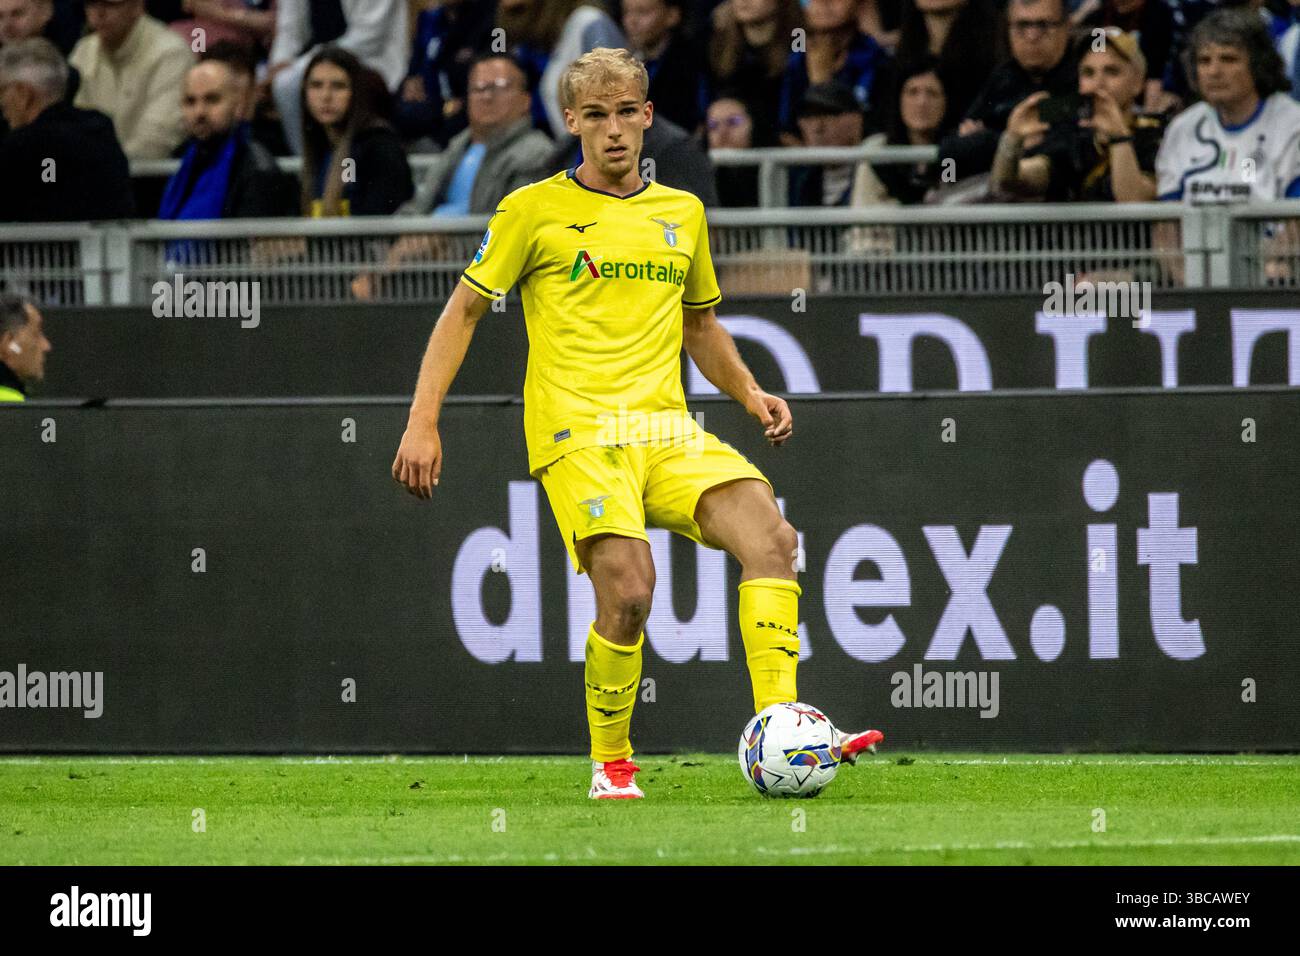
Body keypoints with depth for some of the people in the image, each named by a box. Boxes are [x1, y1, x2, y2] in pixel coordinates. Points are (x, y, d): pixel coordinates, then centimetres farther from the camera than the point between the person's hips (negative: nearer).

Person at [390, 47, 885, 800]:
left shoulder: (683, 213, 17)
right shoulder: (535, 210, 4)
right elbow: (463, 312, 8)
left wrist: (751, 394, 13)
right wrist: (423, 423, 0)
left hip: (668, 430, 4)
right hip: (577, 433, -4)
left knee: (770, 534, -20)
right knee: (628, 590, -23)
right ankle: (611, 764, 0)